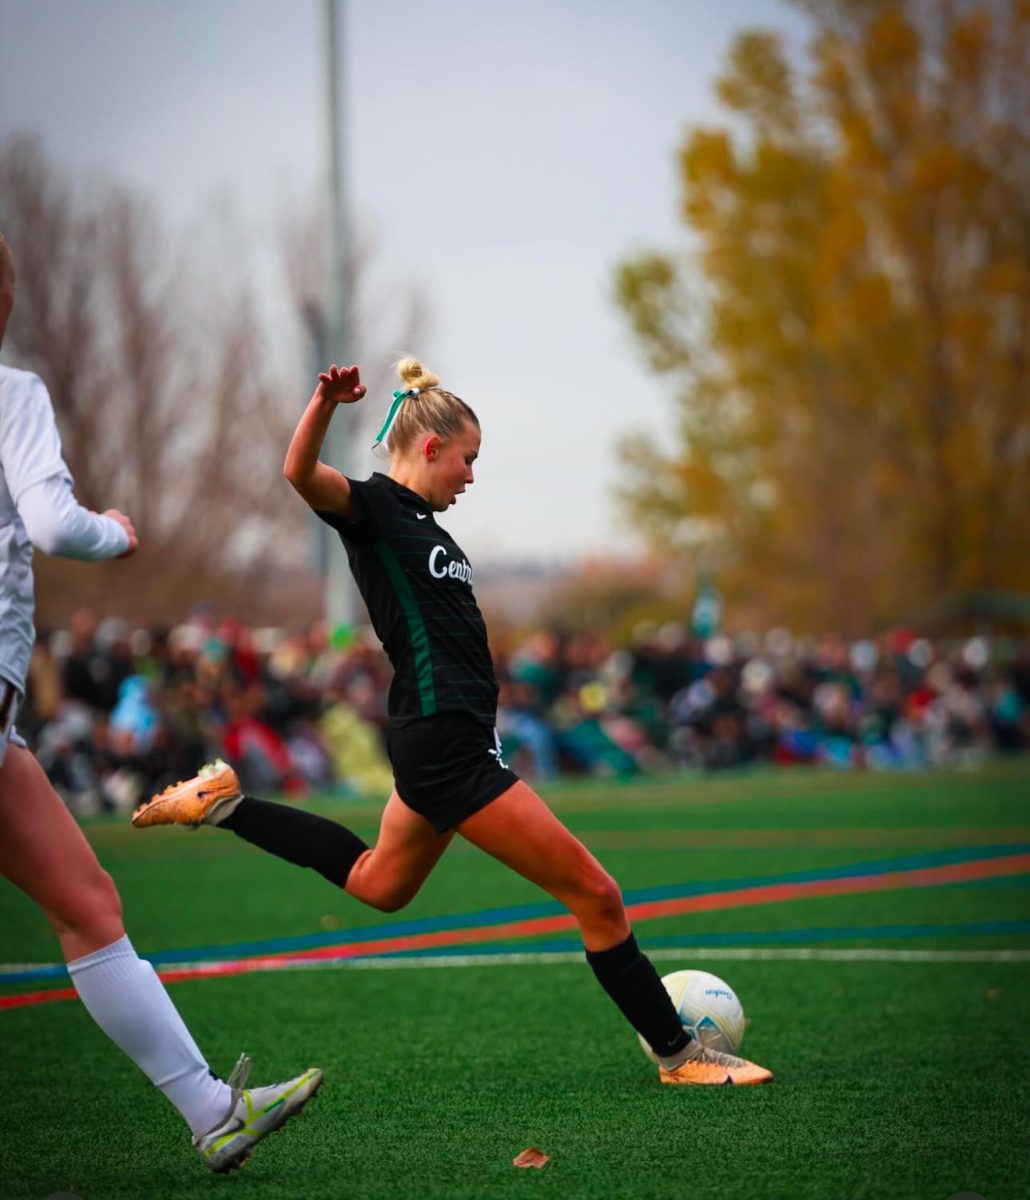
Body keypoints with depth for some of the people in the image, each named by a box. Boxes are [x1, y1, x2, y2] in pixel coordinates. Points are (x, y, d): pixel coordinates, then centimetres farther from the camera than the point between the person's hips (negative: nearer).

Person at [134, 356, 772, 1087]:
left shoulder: (422, 523, 16)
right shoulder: (375, 507, -10)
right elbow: (302, 473, -31)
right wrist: (327, 402, -49)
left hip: (442, 744, 10)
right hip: (445, 746, -10)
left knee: (378, 884, 30)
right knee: (595, 894, -8)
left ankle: (225, 803, 33)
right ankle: (678, 1053, 0)